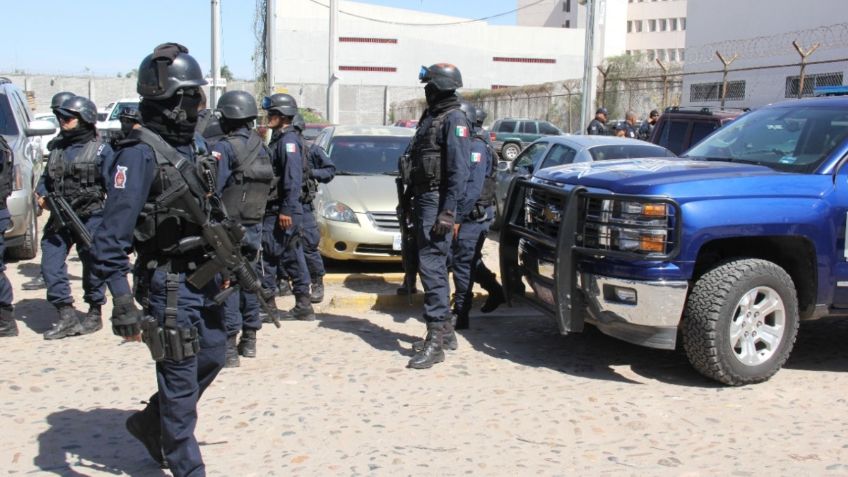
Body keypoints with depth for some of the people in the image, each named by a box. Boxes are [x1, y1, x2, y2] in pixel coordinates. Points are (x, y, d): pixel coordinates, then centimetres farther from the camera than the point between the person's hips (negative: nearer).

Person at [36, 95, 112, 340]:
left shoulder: (101, 150, -2)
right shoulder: (56, 147, 13)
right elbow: (46, 178, 19)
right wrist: (41, 195, 0)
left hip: (90, 218, -5)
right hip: (59, 219, 5)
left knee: (93, 266, 4)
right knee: (50, 265, -4)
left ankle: (94, 313, 20)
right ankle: (67, 316, 2)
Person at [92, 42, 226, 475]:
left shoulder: (188, 147, 10)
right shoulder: (141, 153, -16)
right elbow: (113, 233, -21)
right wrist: (122, 301, -27)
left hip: (202, 279, 9)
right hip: (170, 285, -9)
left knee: (213, 355, 18)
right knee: (180, 376, 1)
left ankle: (151, 423, 37)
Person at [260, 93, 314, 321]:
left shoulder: (288, 140, -12)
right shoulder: (279, 139, 18)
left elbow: (293, 178, -21)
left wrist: (286, 209, -24)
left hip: (281, 211, -10)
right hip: (279, 210, 10)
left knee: (267, 255, -6)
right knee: (292, 257, 11)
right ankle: (303, 306, 16)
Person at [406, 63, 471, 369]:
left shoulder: (454, 119, -11)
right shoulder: (431, 117, 17)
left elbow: (458, 170, -18)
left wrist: (448, 212, -23)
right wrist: (415, 203, 17)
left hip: (438, 201, -10)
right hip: (424, 198, 10)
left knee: (432, 264, -14)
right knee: (433, 264, 16)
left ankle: (435, 342, -14)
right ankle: (445, 327, 29)